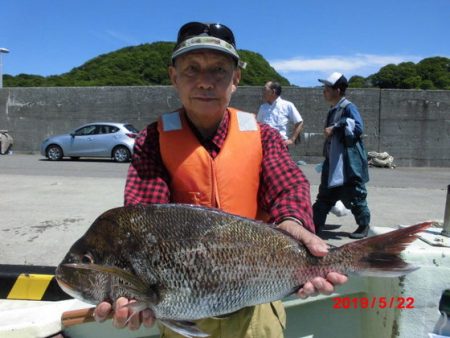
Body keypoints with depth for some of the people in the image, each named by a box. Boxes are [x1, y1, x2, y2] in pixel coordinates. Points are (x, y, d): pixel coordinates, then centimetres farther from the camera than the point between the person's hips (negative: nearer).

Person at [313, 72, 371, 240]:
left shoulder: (348, 107, -12)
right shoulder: (333, 110, 14)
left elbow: (358, 128, -24)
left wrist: (335, 128, -22)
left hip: (349, 163, -9)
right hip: (333, 162, 9)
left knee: (353, 195, 3)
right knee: (325, 195, 10)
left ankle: (364, 226, 21)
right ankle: (315, 226, 16)